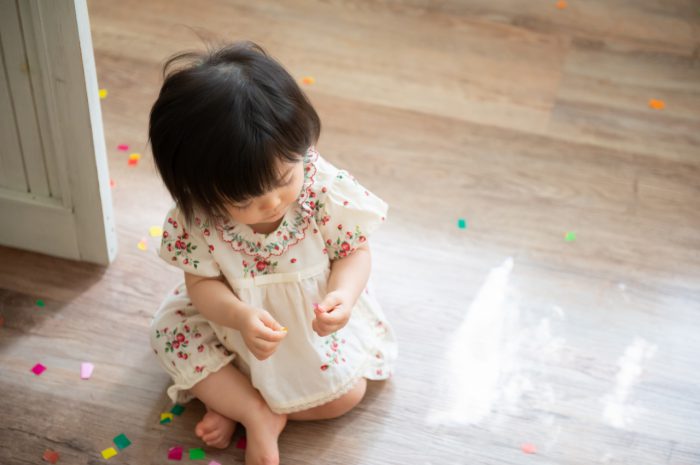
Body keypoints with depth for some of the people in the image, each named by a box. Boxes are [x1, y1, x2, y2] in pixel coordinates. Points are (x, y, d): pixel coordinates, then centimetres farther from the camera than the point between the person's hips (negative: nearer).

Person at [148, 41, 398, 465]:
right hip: (236, 323, 2)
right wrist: (241, 317, -39)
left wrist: (342, 296, -38)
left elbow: (354, 252, -16)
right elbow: (202, 282, -18)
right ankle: (258, 415, -11)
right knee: (171, 332, -12)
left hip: (315, 324, -1)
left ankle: (237, 404, 0)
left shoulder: (329, 190, -31)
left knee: (348, 391, -14)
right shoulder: (198, 218, -29)